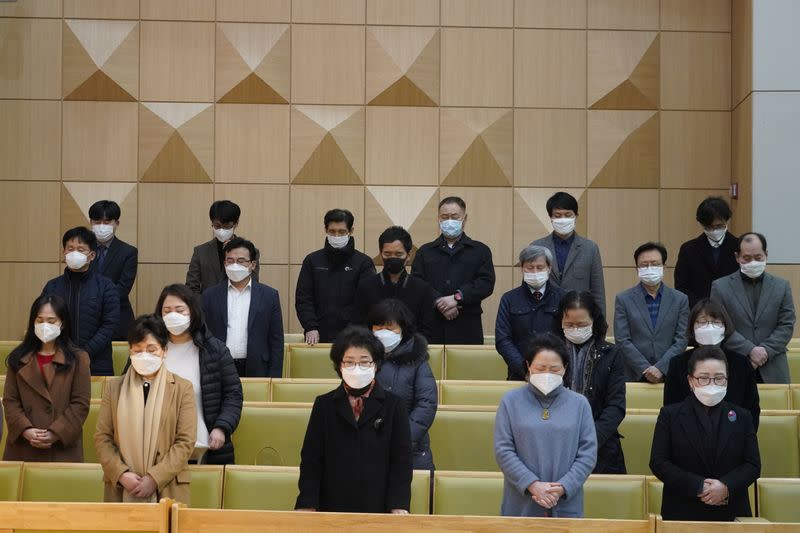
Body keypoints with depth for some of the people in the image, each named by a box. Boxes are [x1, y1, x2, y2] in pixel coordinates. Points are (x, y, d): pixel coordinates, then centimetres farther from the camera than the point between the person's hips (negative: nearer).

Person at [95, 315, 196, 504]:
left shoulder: (182, 388, 4)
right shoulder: (114, 387, 10)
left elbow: (186, 441, -3)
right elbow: (102, 438, 5)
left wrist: (155, 478, -12)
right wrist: (121, 474, -10)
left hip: (168, 489, -1)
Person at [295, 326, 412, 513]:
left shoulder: (393, 406, 3)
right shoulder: (324, 405, 7)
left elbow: (402, 460, 0)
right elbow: (311, 460, 4)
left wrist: (399, 507, -10)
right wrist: (307, 506, -6)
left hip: (379, 508, -1)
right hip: (332, 507, 1)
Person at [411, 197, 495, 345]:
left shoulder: (480, 251, 13)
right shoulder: (425, 252, 15)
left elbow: (486, 283, -1)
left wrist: (457, 297, -14)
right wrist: (439, 302, -14)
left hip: (467, 328, 0)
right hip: (433, 327, 1)